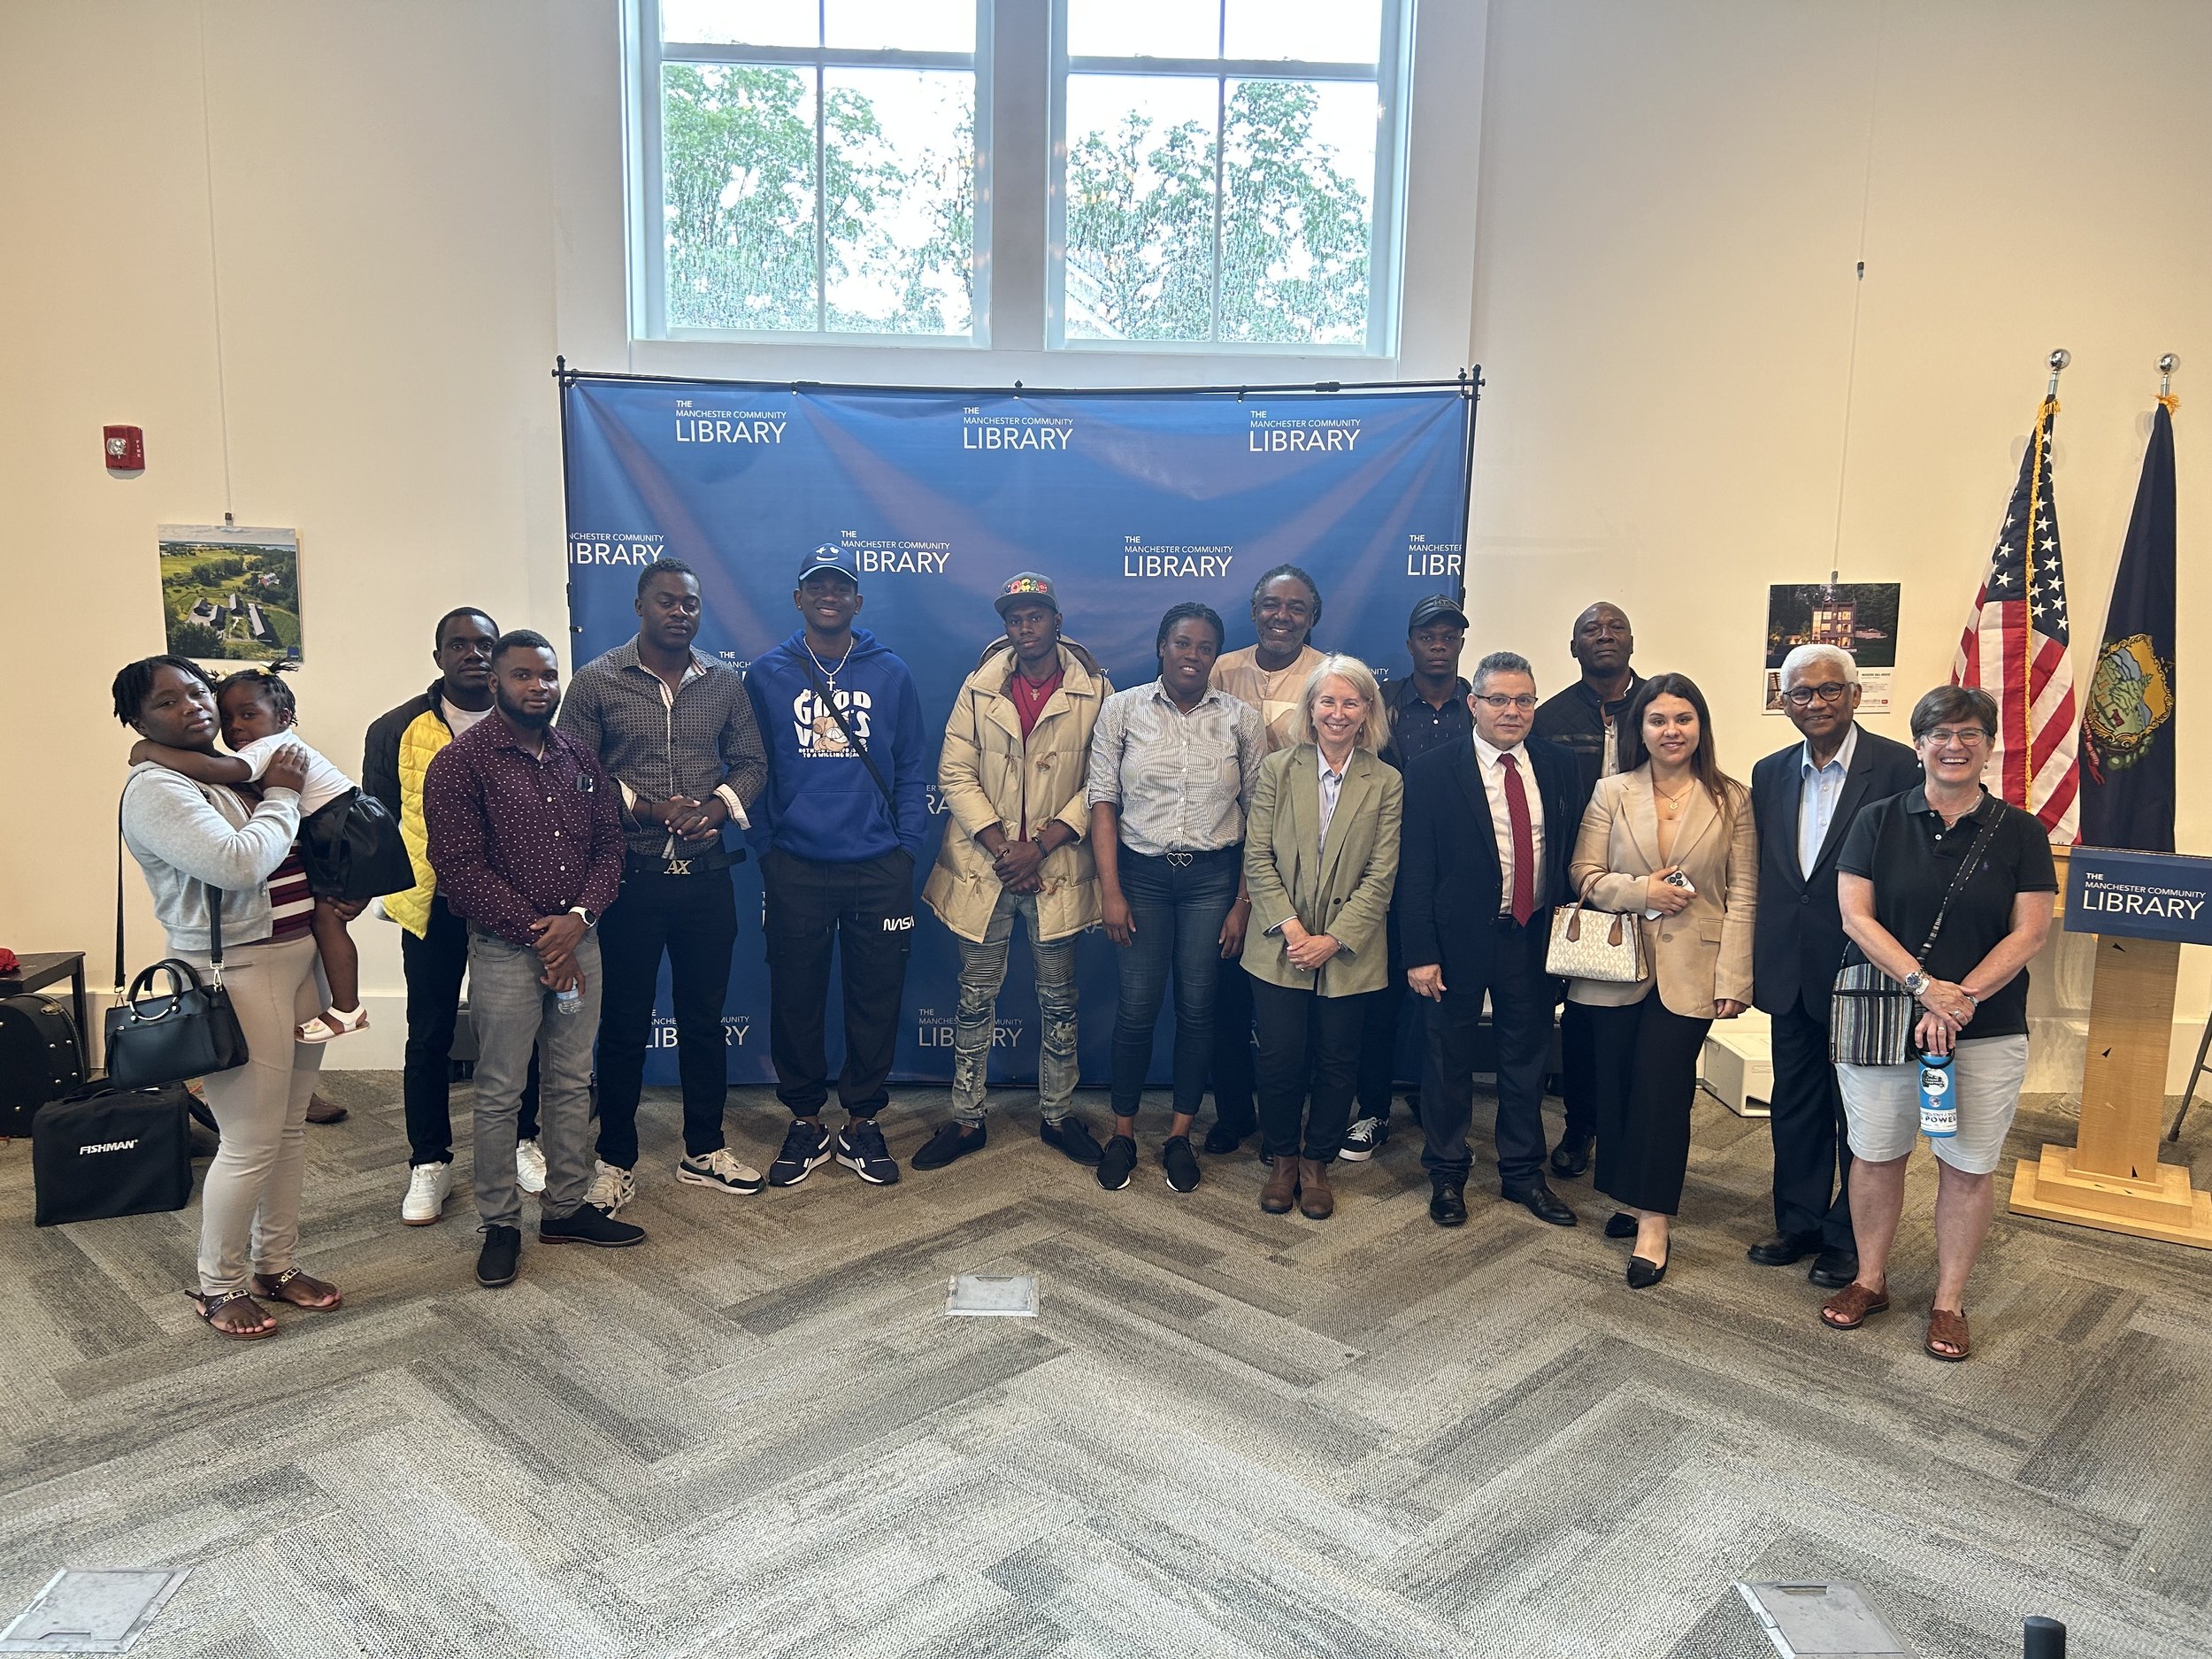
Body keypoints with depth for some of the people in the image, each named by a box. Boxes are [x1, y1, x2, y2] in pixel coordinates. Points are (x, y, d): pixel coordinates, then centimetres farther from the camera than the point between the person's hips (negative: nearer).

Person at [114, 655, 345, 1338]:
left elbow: (300, 852, 24)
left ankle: (277, 1263, 30)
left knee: (290, 1128, 15)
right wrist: (280, 797, -10)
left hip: (301, 961, 8)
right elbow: (238, 864, -24)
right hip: (238, 974, -8)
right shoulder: (155, 788, -12)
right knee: (250, 1144, -2)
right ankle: (219, 1287, 17)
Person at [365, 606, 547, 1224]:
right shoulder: (397, 730, -2)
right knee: (429, 1038, 8)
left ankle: (521, 1140, 31)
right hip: (434, 905, 0)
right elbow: (376, 816, 5)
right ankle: (430, 1162, 22)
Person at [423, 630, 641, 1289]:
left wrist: (578, 917, -9)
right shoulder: (460, 762, -7)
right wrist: (536, 935, -14)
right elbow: (461, 867, -12)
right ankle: (500, 1224, 18)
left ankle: (567, 1208, 25)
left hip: (578, 943, 5)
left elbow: (609, 844, 8)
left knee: (571, 1084, 12)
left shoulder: (580, 757, 9)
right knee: (500, 1093, 5)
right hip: (505, 950, -5)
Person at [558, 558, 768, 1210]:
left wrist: (719, 806, -11)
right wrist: (642, 807, -18)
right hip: (629, 878, -3)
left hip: (707, 877, 3)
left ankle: (704, 1150, 27)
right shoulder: (596, 681, -3)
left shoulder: (725, 682, 6)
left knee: (704, 1016, 12)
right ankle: (616, 1161, 21)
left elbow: (750, 760, 9)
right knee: (624, 1022, 7)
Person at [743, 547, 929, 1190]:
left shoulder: (891, 674, 5)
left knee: (876, 999, 6)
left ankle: (862, 1122, 21)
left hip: (879, 870, 0)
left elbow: (912, 769, 6)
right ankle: (805, 1122, 23)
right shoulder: (766, 676, 4)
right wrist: (766, 847, -2)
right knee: (795, 999, 7)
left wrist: (907, 848, -2)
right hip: (795, 870, 0)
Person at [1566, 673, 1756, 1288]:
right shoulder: (1612, 793, 4)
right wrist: (1641, 890, -15)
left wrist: (1733, 977, -7)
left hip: (1689, 970, -2)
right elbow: (1583, 874, 2)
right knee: (1616, 1087, 7)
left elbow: (1742, 894, -1)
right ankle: (1632, 1196, 25)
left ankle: (1653, 1224, 4)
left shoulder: (1732, 799, 2)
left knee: (1663, 1090, -4)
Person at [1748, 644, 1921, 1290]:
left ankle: (1850, 1236, 24)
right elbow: (1759, 871, 9)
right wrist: (1758, 960, 6)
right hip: (1791, 971, 5)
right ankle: (1799, 1222, 30)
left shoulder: (1898, 768, -10)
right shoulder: (1770, 773, 7)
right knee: (1795, 1104, 15)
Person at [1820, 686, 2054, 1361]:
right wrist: (1925, 986, -16)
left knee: (1968, 1167, 6)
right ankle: (1869, 1280, 27)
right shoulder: (1879, 821, 1)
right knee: (1876, 1155, 8)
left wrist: (1963, 998, -15)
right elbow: (1856, 916, -5)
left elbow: (2030, 931, -3)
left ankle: (1949, 1303, 21)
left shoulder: (2021, 833, 2)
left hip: (1988, 1029, 0)